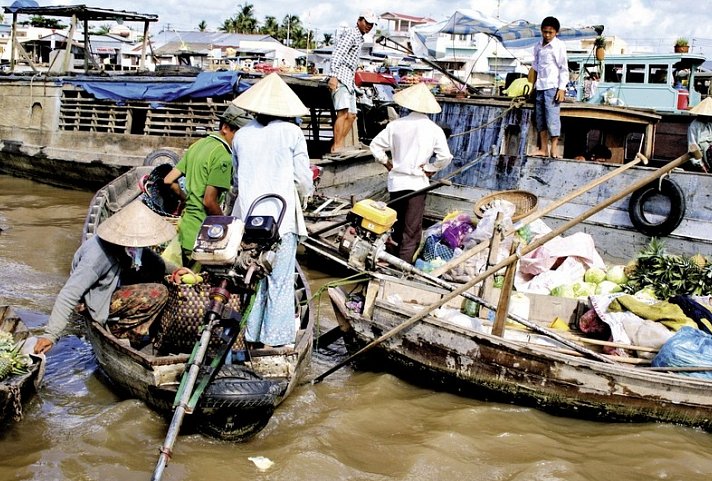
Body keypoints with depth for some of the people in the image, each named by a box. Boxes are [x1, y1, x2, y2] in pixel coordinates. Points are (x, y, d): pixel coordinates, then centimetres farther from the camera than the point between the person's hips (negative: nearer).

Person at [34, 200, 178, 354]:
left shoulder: (125, 244, -9)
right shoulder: (98, 255, -34)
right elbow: (69, 294, -36)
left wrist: (173, 269, -7)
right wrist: (50, 335, -39)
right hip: (101, 304, -9)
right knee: (159, 293, -20)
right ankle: (122, 330, -2)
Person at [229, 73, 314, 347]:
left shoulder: (242, 134, 6)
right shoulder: (291, 133, -5)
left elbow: (236, 179, 14)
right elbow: (303, 178, -3)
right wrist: (304, 197, 17)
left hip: (248, 214, 4)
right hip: (282, 214, -4)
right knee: (281, 279, 3)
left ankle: (252, 334, 20)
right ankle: (277, 337, 8)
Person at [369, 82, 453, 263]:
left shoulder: (396, 125, -2)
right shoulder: (434, 130, -8)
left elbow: (375, 145, 1)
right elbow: (445, 157, -13)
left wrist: (387, 163, 11)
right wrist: (431, 169, 1)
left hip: (396, 180, 3)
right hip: (417, 182, -3)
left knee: (397, 227, 19)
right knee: (411, 231, 1)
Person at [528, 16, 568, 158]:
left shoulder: (559, 46, -3)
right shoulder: (538, 46, 13)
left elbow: (564, 68, -4)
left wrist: (562, 88, -11)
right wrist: (531, 85, 15)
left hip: (552, 86, -6)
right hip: (539, 87, 6)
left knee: (552, 117, -10)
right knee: (540, 118, 5)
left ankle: (554, 148, -7)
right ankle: (543, 149, 8)